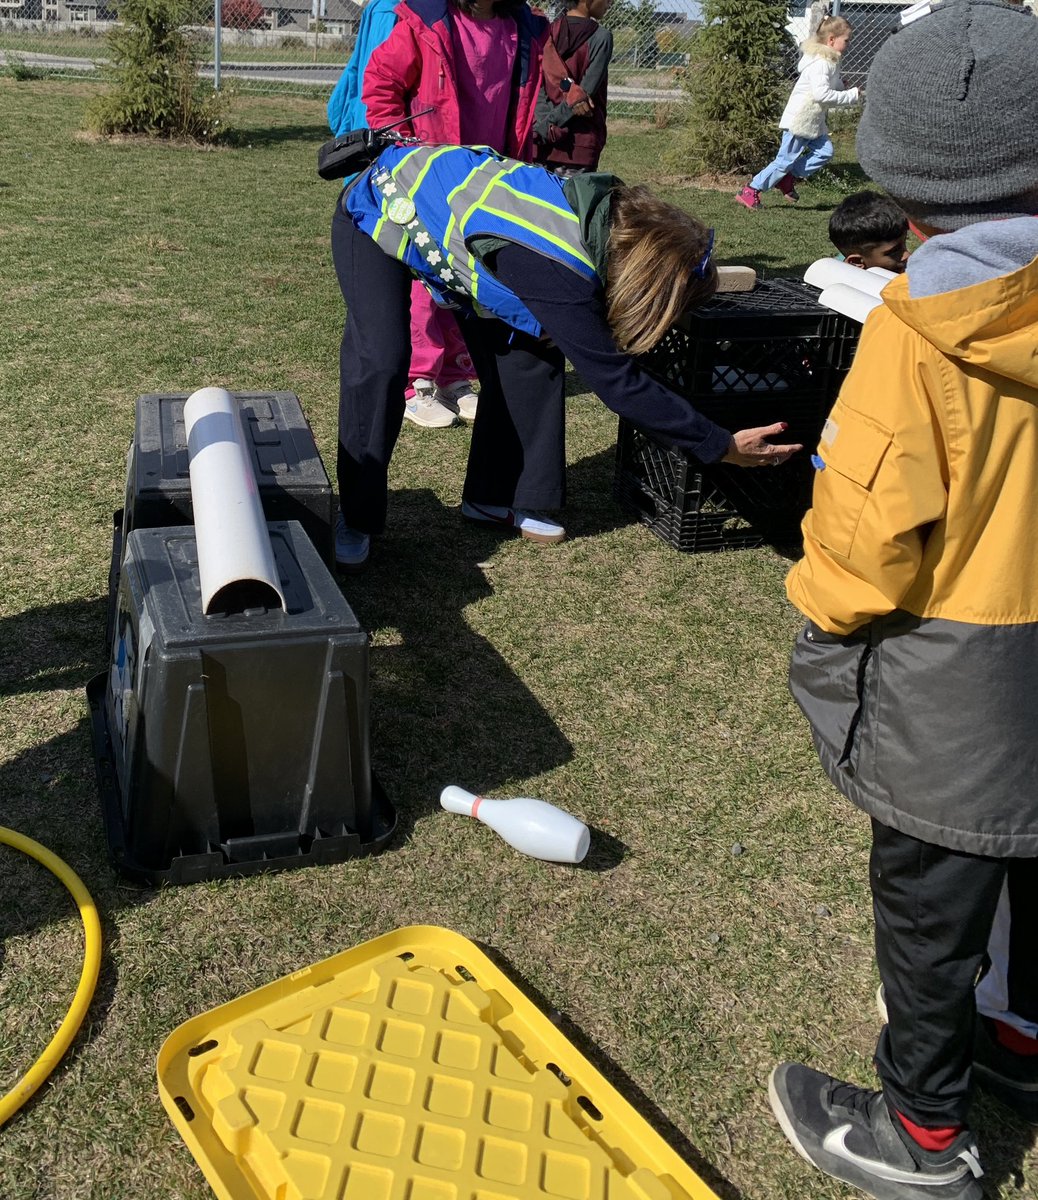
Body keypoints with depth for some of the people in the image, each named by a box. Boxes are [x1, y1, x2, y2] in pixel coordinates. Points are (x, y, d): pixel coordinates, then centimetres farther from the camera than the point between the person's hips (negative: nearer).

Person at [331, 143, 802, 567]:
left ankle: (493, 497, 11)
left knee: (525, 350, -1)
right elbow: (616, 381, -34)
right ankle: (357, 517, -4)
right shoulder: (558, 270, -40)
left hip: (446, 205, 7)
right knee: (382, 362, -22)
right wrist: (724, 447, -29)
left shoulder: (610, 215, -18)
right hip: (379, 214, -7)